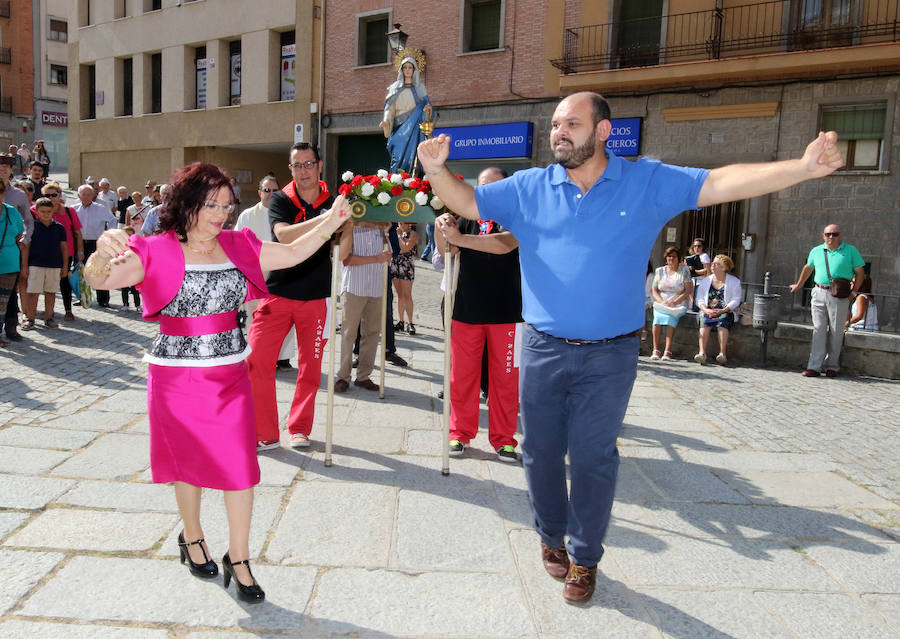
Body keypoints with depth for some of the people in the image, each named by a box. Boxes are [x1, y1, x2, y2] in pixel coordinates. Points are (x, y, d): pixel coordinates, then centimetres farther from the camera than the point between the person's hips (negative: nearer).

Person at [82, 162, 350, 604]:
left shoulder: (237, 247, 4)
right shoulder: (156, 252, -10)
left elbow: (291, 254, 9)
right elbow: (99, 278, -21)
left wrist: (330, 222, -1)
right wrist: (103, 252, -43)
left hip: (230, 373, 3)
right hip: (176, 376, -3)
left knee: (239, 465, 1)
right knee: (189, 462, 14)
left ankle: (238, 561, 17)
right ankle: (192, 539, 41)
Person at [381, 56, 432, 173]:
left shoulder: (419, 88, 14)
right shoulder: (395, 88, 14)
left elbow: (426, 104, 11)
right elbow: (390, 108, 7)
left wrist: (428, 109, -14)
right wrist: (386, 121, -13)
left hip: (414, 128, 0)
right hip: (399, 128, 0)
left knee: (411, 154, -12)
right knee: (398, 155, -12)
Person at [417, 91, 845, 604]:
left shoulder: (648, 183, -1)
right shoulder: (528, 188, 2)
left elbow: (721, 183, -7)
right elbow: (465, 201, 4)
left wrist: (803, 167, -18)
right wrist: (437, 169, -17)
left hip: (610, 356, -2)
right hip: (543, 350, 2)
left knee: (593, 457, 6)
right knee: (542, 451, 13)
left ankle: (585, 556, 26)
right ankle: (552, 537, 37)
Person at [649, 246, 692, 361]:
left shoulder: (684, 270, 6)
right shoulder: (660, 271, 14)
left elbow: (689, 290, -1)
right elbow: (654, 290, 10)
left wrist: (675, 302, -14)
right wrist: (662, 301, -10)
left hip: (679, 305, -2)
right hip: (661, 303, 2)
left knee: (670, 317, -34)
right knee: (658, 316, -31)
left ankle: (668, 351, -41)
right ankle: (655, 350, -35)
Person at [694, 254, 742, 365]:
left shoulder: (734, 281, 8)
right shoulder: (705, 281, 17)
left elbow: (736, 300, 0)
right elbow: (700, 299, 10)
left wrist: (722, 310, -15)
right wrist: (706, 310, -11)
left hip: (725, 312, -2)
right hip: (708, 311, 2)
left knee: (722, 320, -36)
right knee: (704, 320, -32)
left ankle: (722, 353, -40)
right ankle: (702, 352, -46)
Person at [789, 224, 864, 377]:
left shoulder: (851, 251, 2)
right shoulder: (816, 251, 11)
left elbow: (860, 272, 5)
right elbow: (808, 268, 27)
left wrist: (853, 291, -4)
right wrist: (799, 285, 34)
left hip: (839, 296, -2)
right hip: (819, 293, 3)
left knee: (836, 331, 1)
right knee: (818, 330, -1)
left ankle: (832, 366, 10)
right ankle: (814, 367, -2)